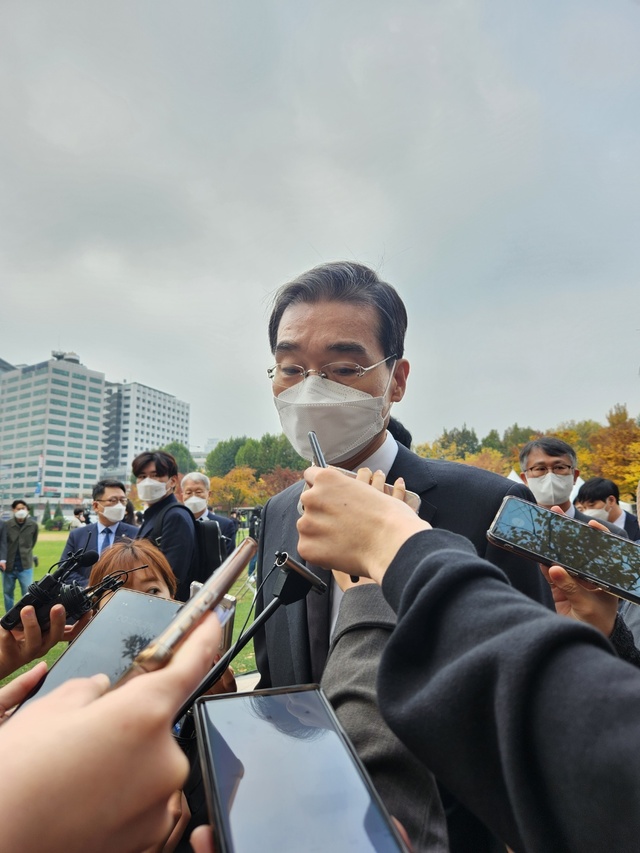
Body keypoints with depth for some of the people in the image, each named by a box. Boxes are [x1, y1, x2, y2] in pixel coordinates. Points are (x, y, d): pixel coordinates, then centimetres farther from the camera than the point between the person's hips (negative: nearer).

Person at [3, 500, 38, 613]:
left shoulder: (33, 524, -3)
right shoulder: (6, 524, -7)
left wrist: (25, 554, 7)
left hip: (25, 566, -1)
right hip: (8, 565, 1)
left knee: (28, 593, -1)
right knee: (8, 593, 14)